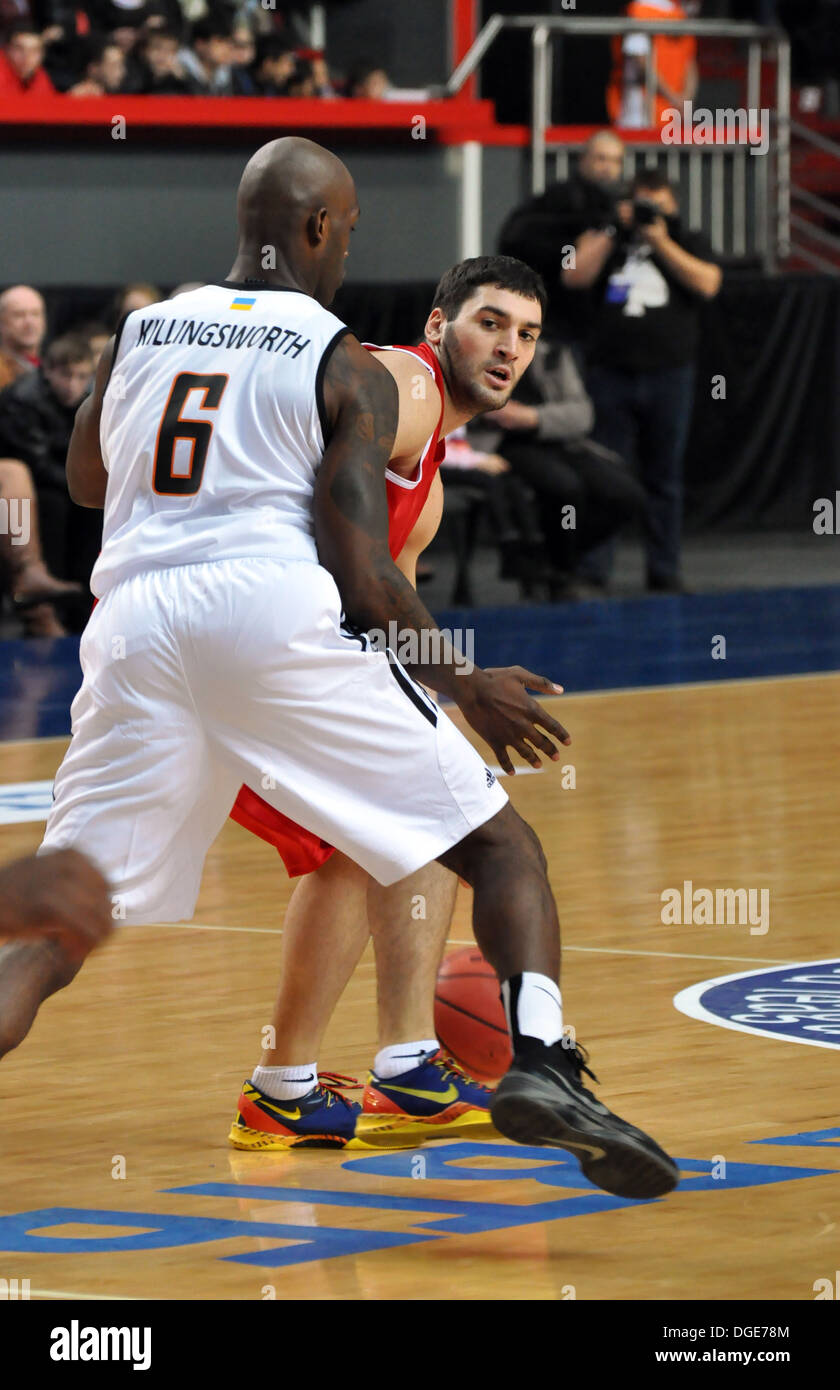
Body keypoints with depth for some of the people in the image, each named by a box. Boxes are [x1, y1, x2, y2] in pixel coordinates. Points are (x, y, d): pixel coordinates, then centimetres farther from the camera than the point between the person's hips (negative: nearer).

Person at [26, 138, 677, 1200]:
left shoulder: (140, 333, 18)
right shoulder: (345, 366, 5)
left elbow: (85, 483, 34)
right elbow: (361, 569, -3)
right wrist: (465, 688, 8)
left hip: (135, 617, 4)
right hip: (275, 611, -4)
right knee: (498, 845, 6)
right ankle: (539, 1063, -15)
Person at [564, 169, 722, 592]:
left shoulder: (688, 242, 12)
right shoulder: (606, 239, 14)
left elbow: (707, 284, -6)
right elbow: (575, 277, -3)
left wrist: (661, 241, -9)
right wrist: (613, 232, -5)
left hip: (669, 376, 0)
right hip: (611, 376, 0)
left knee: (665, 477, 4)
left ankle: (664, 570, 10)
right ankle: (591, 569, -4)